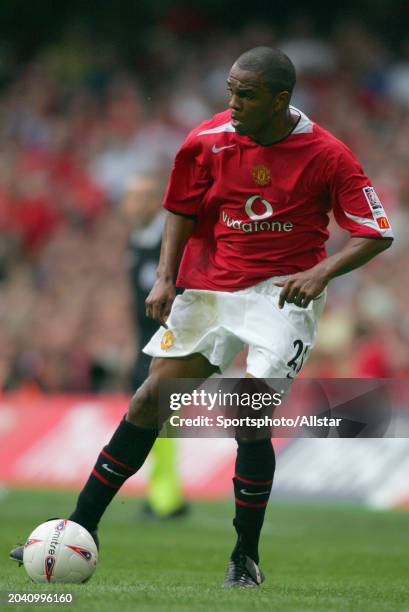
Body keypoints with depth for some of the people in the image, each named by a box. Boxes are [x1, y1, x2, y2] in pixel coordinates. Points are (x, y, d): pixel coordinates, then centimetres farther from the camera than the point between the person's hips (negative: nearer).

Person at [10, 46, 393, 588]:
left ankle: (246, 557, 4)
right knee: (152, 399, -1)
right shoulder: (208, 140, -6)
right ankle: (80, 527, 6)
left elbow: (377, 233, -9)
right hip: (208, 286, 3)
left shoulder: (326, 155, -14)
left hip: (282, 291, -3)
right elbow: (182, 210, 9)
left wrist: (321, 272, -23)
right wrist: (165, 278, -3)